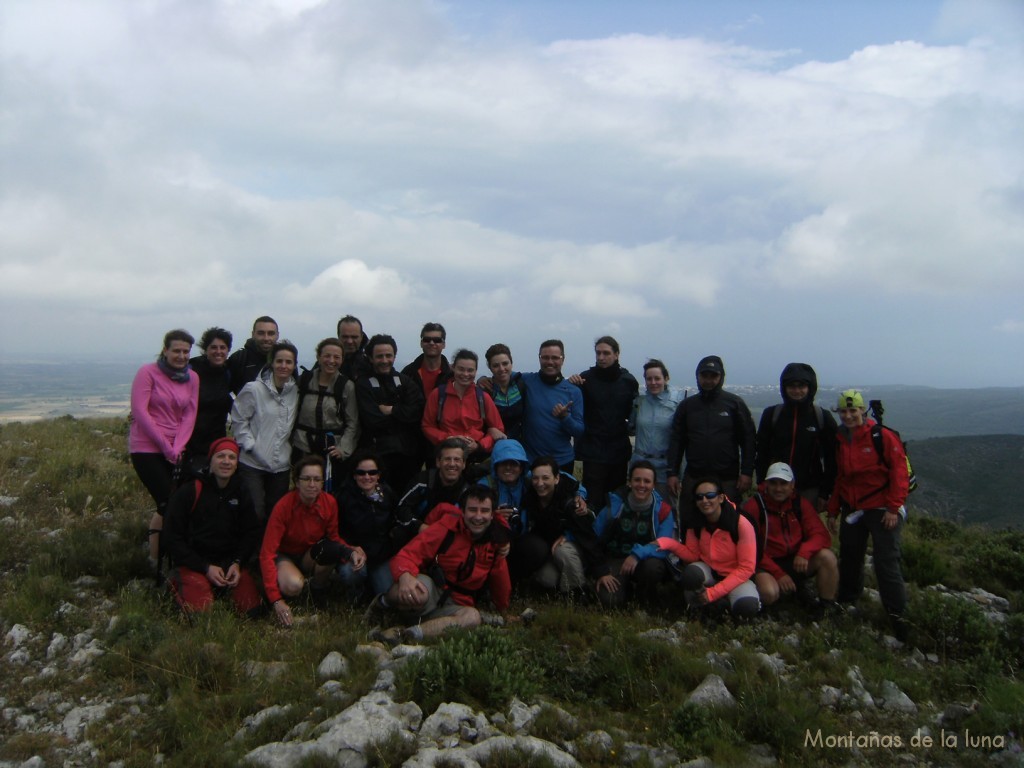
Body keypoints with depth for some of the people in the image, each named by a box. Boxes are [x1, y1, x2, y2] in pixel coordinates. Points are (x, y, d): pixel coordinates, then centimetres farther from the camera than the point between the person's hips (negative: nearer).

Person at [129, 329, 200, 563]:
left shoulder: (192, 378, 7)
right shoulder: (148, 372, -6)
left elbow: (190, 415, 4)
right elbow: (139, 411, -12)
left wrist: (177, 447, -9)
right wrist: (166, 446, -14)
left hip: (175, 451, 5)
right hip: (147, 448, -5)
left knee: (168, 505, 6)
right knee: (168, 503, -9)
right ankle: (157, 561, 3)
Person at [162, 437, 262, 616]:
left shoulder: (241, 494, 5)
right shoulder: (188, 493, -8)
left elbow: (251, 533, 9)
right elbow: (171, 538, -8)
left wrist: (237, 563, -9)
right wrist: (206, 568, -13)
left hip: (229, 562, 3)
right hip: (192, 563, -3)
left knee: (251, 607, -16)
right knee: (200, 610, -25)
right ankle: (176, 582, 7)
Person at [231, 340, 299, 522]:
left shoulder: (295, 392, 4)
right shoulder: (254, 389, -9)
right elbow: (238, 420, -5)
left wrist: (291, 450, 5)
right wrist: (250, 445, -12)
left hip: (281, 465, 4)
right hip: (253, 464, -4)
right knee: (255, 515, -4)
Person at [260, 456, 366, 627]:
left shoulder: (329, 502, -17)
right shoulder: (284, 506, -27)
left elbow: (334, 537, -2)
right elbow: (267, 553, -28)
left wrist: (351, 552, -27)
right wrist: (276, 600, -36)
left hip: (311, 556, 3)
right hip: (285, 556, -3)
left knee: (332, 548, -31)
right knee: (293, 585, -36)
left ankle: (317, 592, -2)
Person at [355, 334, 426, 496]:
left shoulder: (405, 381, 13)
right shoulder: (363, 384, 2)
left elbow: (416, 410, -3)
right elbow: (373, 420, -10)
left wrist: (390, 410, -6)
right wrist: (401, 414, -2)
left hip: (408, 452, 3)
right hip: (378, 453, -3)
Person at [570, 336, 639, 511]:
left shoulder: (628, 380, 3)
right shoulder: (586, 378, -2)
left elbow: (633, 413, 10)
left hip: (620, 452, 2)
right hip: (593, 452, -2)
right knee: (594, 503, -4)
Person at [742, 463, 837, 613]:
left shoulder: (801, 503, 2)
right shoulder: (754, 506, -10)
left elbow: (820, 534, -4)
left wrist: (804, 552, -26)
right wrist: (778, 574, -16)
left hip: (796, 562, 4)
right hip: (767, 564, -4)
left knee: (827, 556, -22)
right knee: (769, 592, -34)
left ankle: (827, 607, -4)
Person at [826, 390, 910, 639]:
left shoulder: (882, 436, -9)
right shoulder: (839, 441, 8)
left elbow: (899, 471, -11)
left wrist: (894, 508, -15)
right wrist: (833, 511, 12)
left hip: (882, 511, -6)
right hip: (851, 511, 6)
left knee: (886, 563, -9)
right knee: (849, 559, 13)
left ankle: (898, 616, 0)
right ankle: (846, 606, 28)